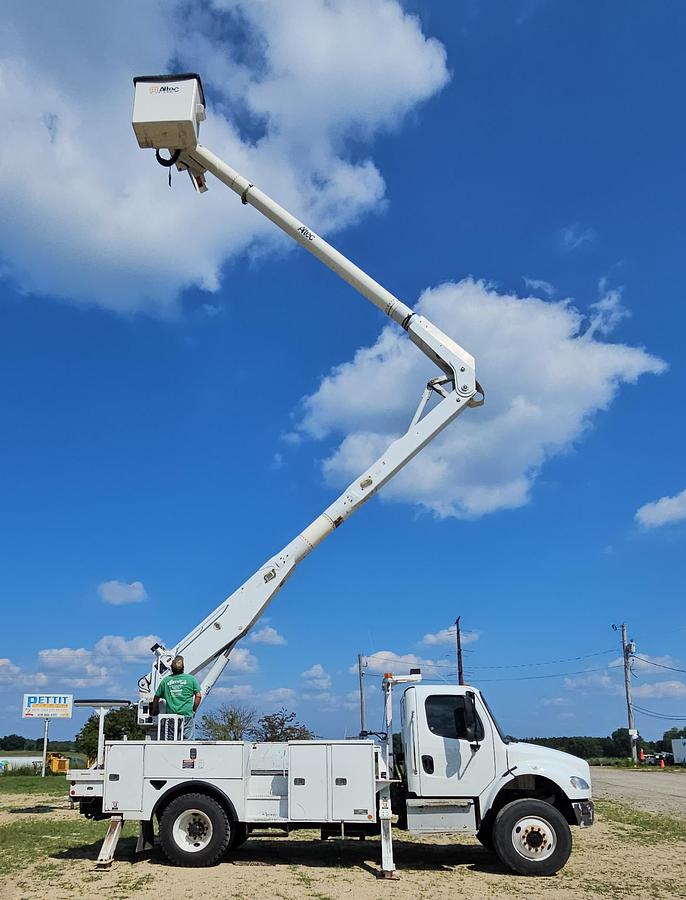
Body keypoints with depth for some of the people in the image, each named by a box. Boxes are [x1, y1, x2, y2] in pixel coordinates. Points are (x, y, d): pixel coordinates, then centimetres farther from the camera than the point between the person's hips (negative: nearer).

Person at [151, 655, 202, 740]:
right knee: (188, 740, 1)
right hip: (186, 714, -3)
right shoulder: (191, 679, 0)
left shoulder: (165, 680, 6)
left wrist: (155, 712, 24)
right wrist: (194, 710, 10)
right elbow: (198, 696, -1)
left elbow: (156, 698, 11)